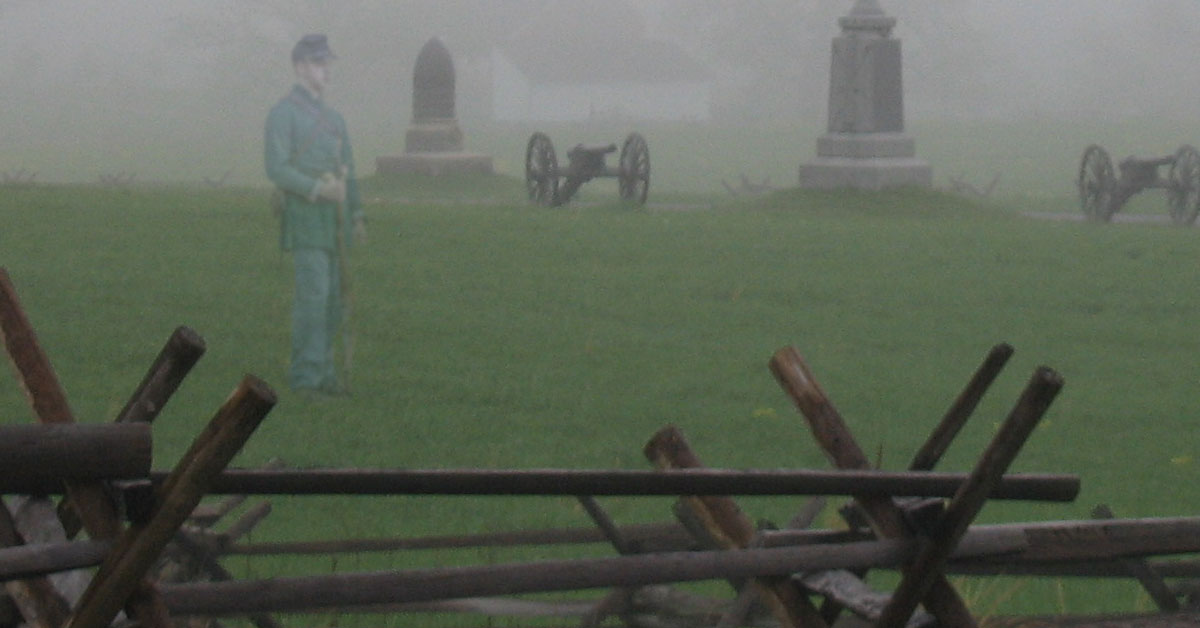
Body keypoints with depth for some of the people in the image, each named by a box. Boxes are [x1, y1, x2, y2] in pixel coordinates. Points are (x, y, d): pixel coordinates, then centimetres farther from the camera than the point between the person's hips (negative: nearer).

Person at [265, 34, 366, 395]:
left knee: (334, 298, 7)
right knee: (313, 294, -13)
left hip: (334, 220, 8)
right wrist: (317, 188, -23)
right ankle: (306, 375, -10)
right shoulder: (283, 113, -5)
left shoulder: (333, 117, 20)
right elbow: (276, 168, -14)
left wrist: (357, 216, 16)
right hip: (305, 216, -8)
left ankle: (323, 372, 12)